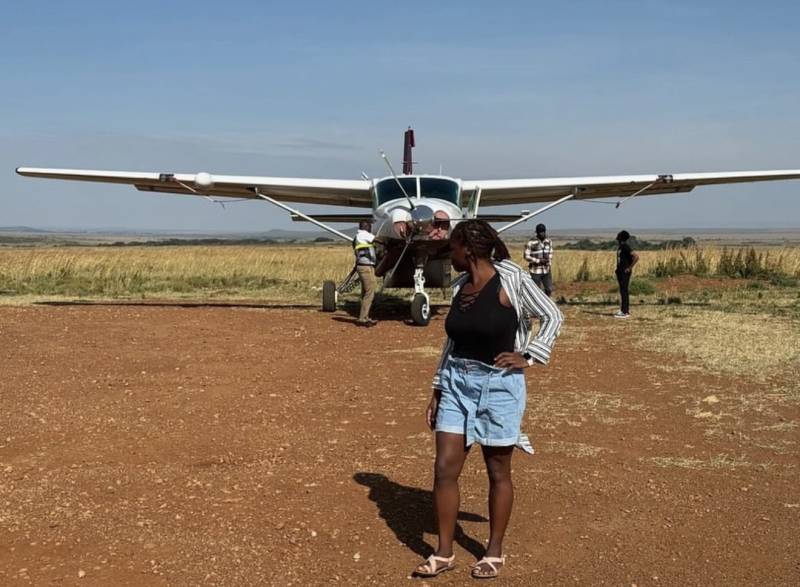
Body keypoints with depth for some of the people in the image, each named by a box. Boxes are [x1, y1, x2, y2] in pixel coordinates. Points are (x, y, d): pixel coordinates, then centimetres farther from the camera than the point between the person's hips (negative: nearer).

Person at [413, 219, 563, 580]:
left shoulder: (512, 279, -11)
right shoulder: (459, 286, 6)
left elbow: (553, 317, -3)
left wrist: (528, 357, -11)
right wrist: (437, 390, 13)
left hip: (499, 386, -5)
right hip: (457, 383, 5)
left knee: (498, 472, 8)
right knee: (444, 469, 1)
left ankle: (494, 552, 23)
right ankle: (443, 553, 14)